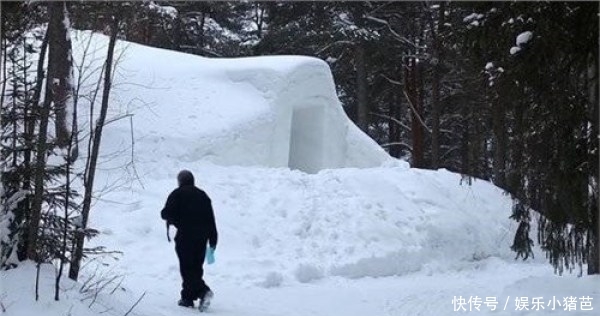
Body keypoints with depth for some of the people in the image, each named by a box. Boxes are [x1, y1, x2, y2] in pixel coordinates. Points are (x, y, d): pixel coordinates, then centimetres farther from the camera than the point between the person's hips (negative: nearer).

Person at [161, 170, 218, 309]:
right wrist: (213, 240, 13)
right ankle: (188, 297, 16)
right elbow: (211, 220, 11)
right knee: (196, 268, 13)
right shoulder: (203, 195, 14)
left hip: (185, 236, -5)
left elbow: (167, 213, -9)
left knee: (187, 268, -5)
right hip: (201, 238, 5)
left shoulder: (177, 194, -1)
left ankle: (203, 290, -24)